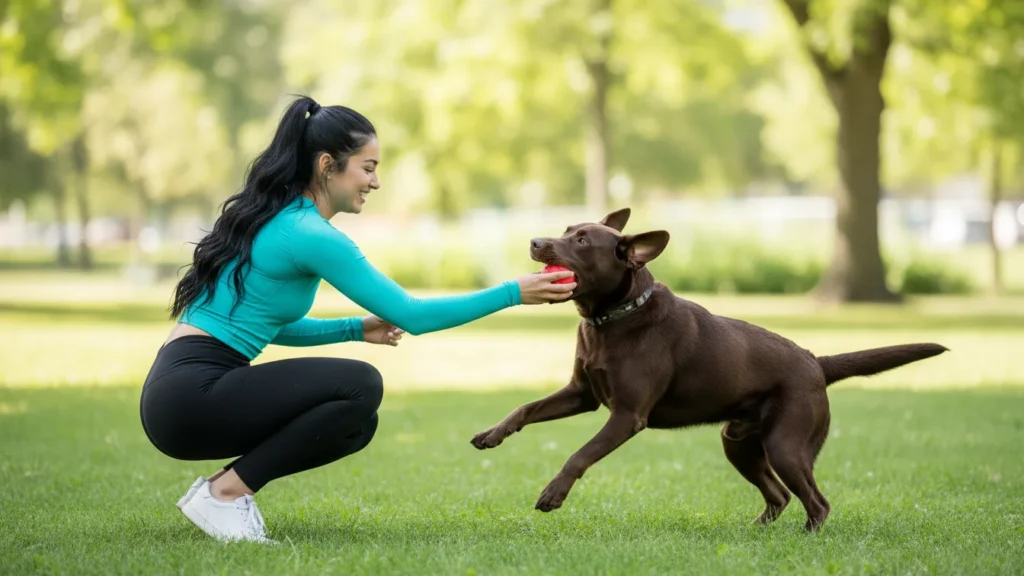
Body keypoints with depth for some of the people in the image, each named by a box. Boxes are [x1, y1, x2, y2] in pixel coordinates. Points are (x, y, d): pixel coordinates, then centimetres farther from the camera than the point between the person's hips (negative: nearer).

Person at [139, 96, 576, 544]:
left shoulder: (276, 220, 15)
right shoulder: (310, 235, -14)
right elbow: (411, 315, -12)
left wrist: (356, 329, 17)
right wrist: (513, 293, -6)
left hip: (186, 393, 9)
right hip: (191, 395, -9)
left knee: (357, 424, 11)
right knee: (360, 386, -18)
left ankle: (228, 485, 7)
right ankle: (225, 491, -10)